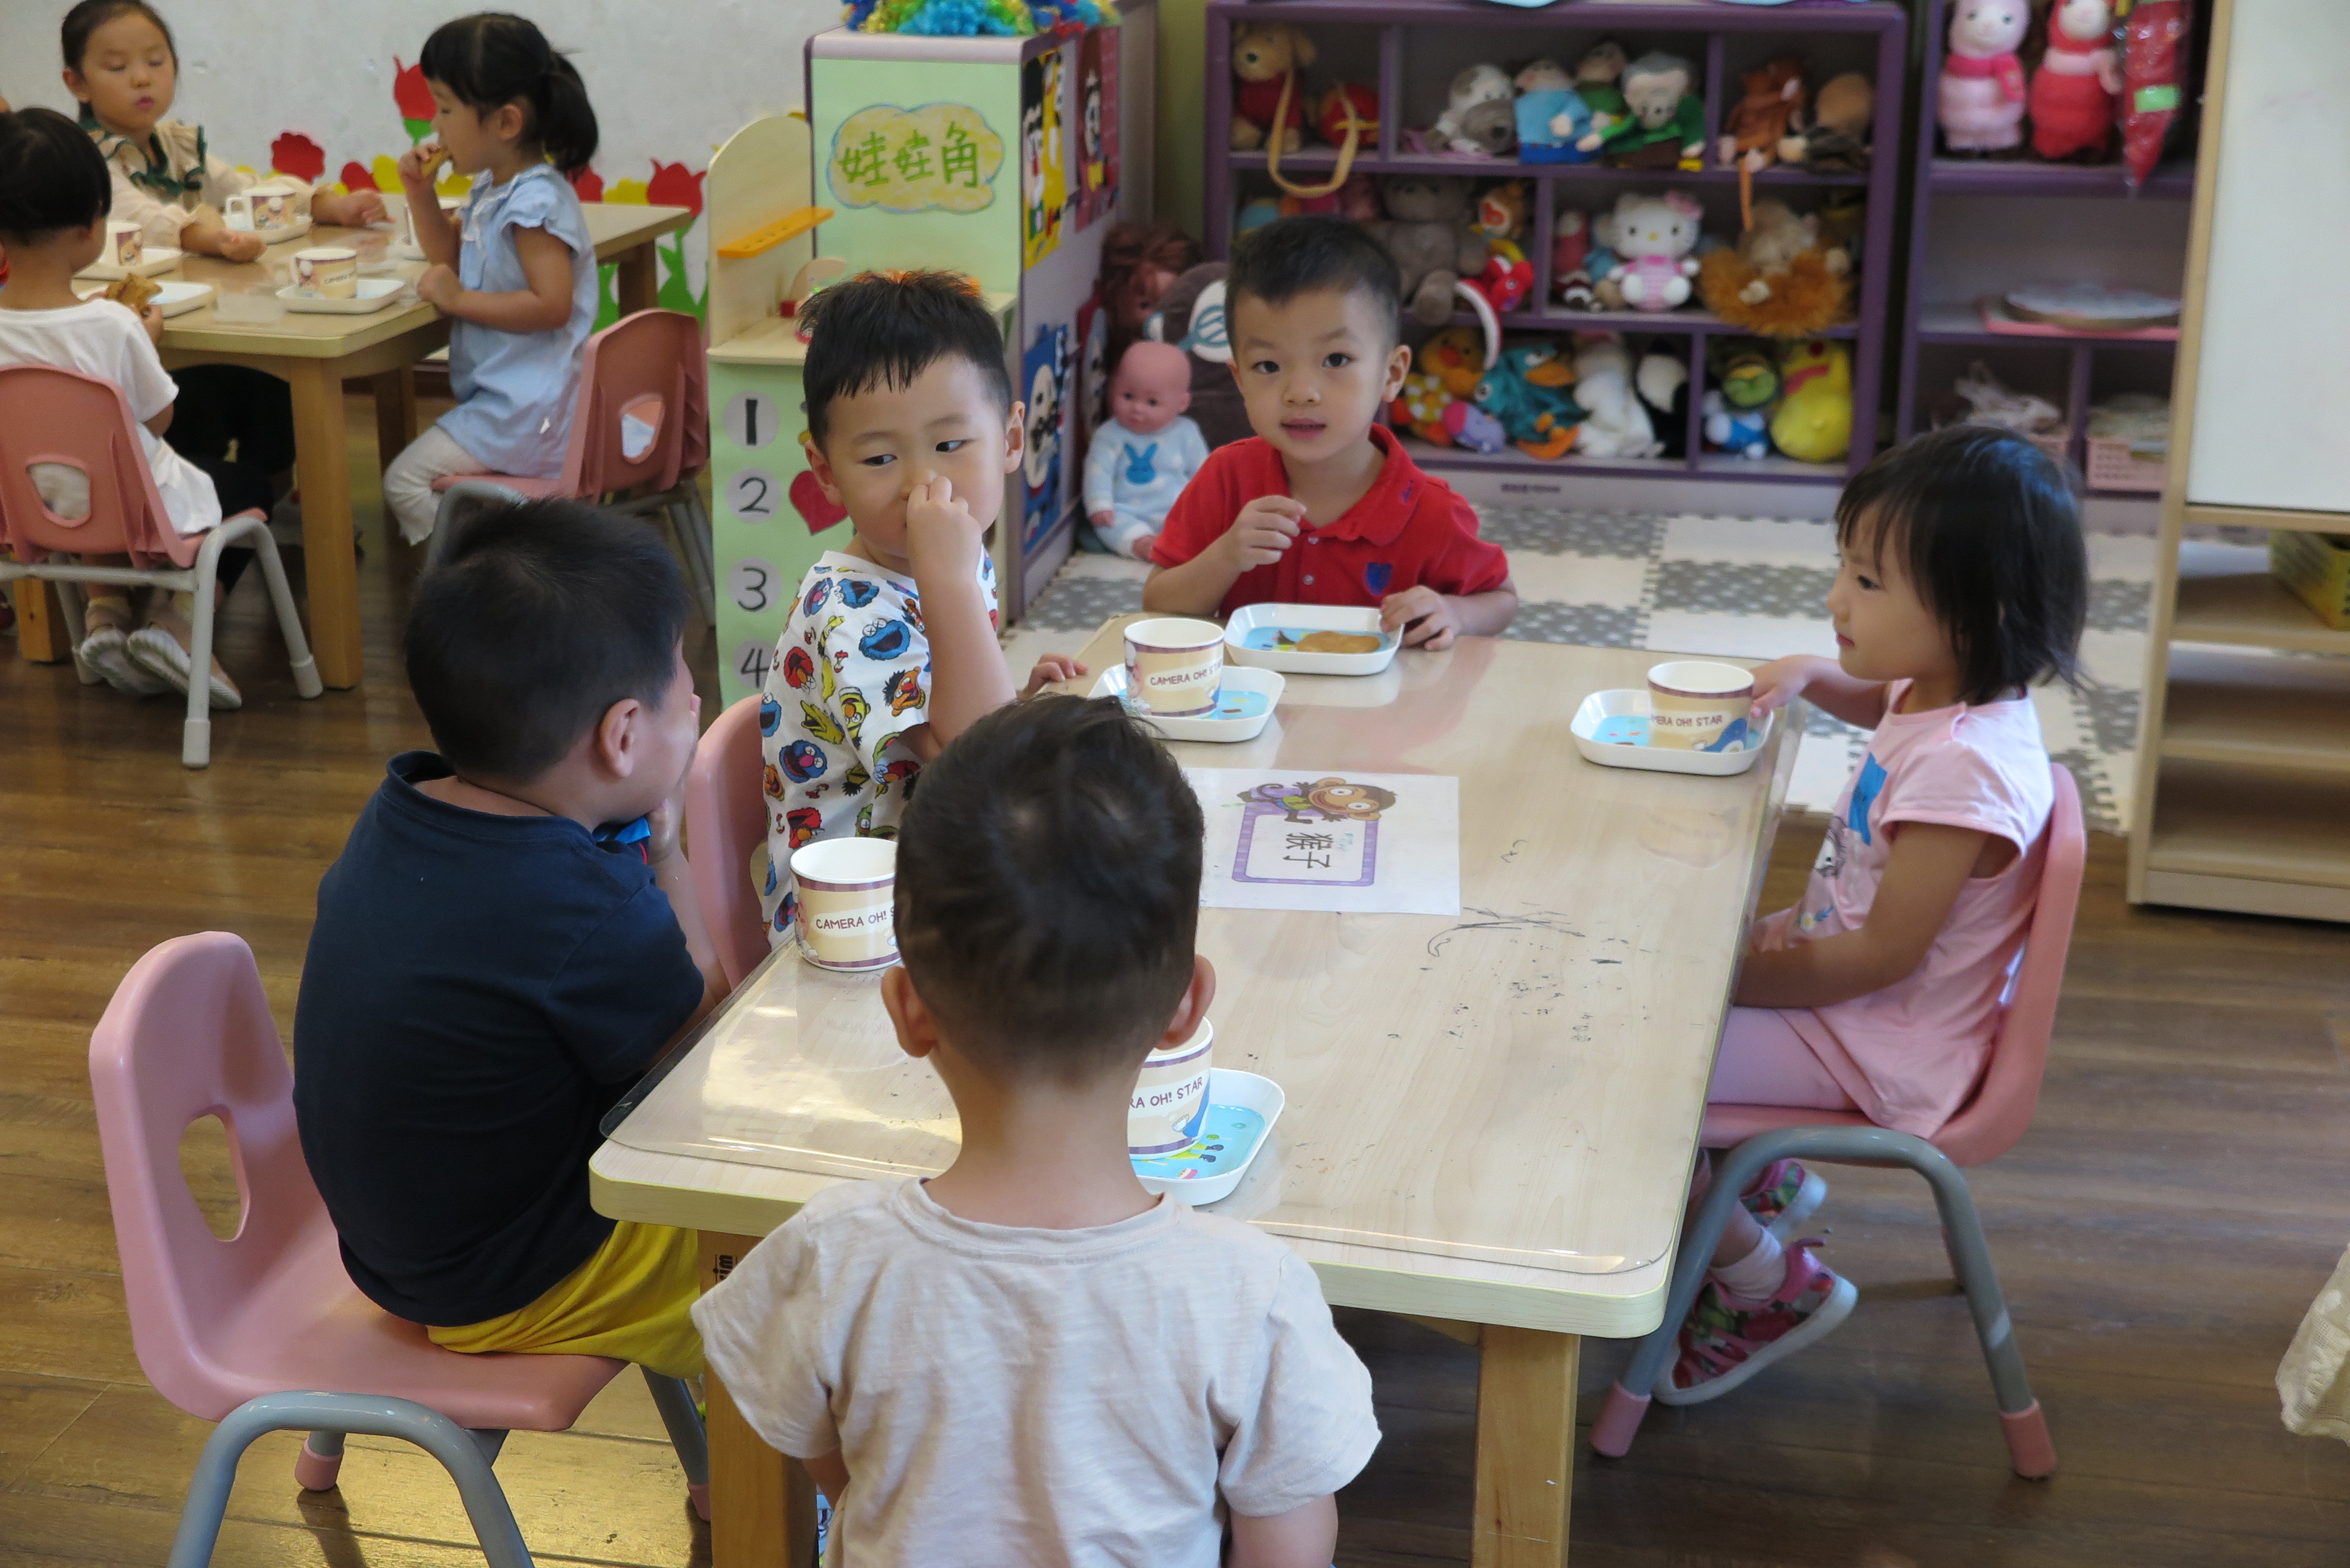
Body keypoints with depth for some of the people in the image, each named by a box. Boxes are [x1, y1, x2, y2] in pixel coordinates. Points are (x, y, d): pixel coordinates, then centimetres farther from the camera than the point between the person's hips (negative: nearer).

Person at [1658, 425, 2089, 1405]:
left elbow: (1886, 952, -27)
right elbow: (1880, 705, 26)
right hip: (1845, 983, 10)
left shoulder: (1964, 769, -33)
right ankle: (1768, 1182, 30)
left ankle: (1773, 1287, 5)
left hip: (1881, 1056, -10)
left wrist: (1748, 971, -16)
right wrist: (1811, 676, 8)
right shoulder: (1942, 693, -3)